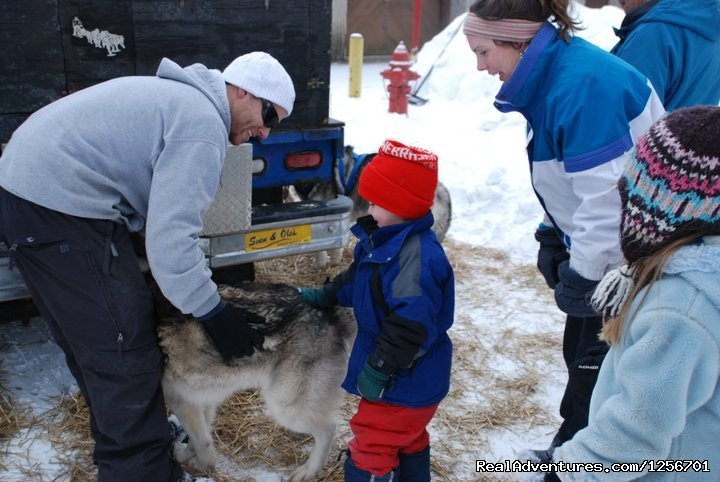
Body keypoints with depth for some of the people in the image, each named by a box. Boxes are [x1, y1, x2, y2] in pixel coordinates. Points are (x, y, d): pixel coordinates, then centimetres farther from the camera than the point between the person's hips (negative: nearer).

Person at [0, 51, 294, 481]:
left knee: (91, 340, 21)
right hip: (60, 208, -11)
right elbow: (171, 237, -19)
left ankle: (121, 437, 39)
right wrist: (214, 314, -10)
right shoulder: (204, 127, -13)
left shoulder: (180, 97, 18)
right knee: (124, 351, -4)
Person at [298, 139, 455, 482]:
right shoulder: (384, 239, 2)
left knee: (372, 449, 3)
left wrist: (379, 368, -28)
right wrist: (326, 295, 19)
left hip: (406, 380, -10)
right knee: (407, 440, 28)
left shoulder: (418, 255, -32)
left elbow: (411, 324, -34)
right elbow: (358, 280, 20)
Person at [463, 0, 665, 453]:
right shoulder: (553, 76, 5)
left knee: (594, 365, 4)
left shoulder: (585, 84, -26)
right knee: (580, 351, 19)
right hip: (603, 251, 9)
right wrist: (554, 238, 12)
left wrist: (582, 274, -18)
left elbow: (608, 193, -27)